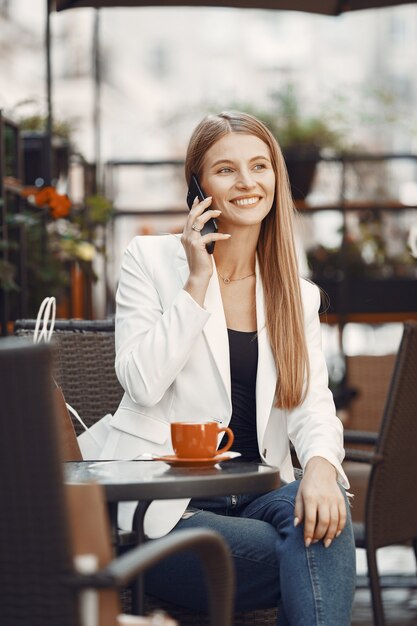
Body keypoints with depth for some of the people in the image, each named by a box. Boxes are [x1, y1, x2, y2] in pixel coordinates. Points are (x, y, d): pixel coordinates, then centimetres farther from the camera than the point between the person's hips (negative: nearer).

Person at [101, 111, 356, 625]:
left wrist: (321, 466, -23)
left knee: (323, 517, -31)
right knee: (323, 564, -29)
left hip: (255, 499, 4)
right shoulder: (151, 259, 3)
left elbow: (312, 403, -1)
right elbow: (143, 384, -9)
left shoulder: (298, 295, 14)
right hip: (163, 513, -4)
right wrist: (197, 282, -11)